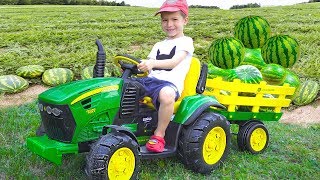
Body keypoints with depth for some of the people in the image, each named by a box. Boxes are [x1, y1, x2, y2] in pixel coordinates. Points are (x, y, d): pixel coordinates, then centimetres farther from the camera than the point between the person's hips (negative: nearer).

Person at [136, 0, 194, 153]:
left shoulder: (185, 42, 4)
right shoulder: (159, 45, 26)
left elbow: (173, 62, -14)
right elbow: (148, 67, 21)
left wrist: (153, 63, -30)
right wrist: (135, 66, 0)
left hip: (170, 83, -7)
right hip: (150, 80, 7)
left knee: (166, 95, -41)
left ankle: (159, 134, -20)